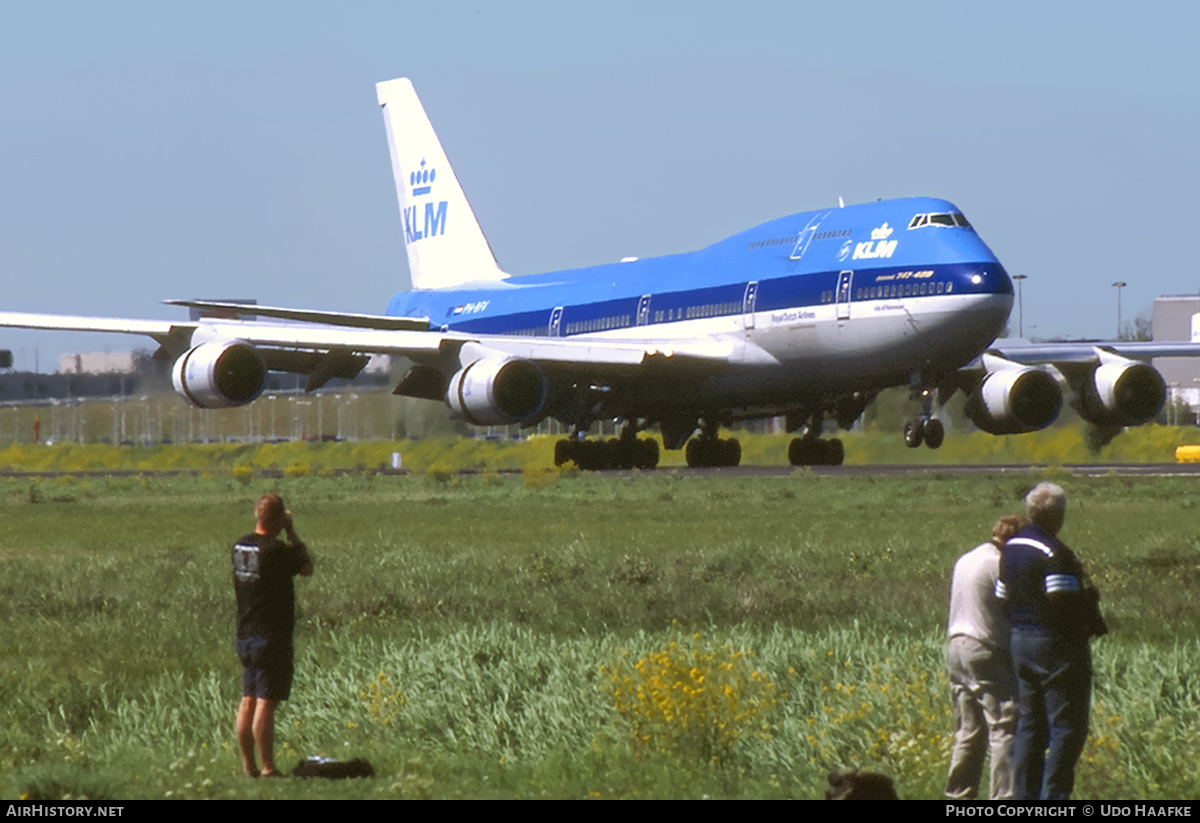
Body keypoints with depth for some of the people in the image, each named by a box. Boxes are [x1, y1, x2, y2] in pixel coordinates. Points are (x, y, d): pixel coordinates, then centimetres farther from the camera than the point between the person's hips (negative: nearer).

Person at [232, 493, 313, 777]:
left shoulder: (239, 547, 6)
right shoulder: (276, 550, -18)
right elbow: (307, 569, -5)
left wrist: (287, 536, 15)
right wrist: (292, 533, 0)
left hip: (245, 636, 8)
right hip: (271, 638, -8)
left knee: (248, 701, 12)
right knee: (266, 702, -6)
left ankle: (248, 765, 16)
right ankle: (268, 768, -5)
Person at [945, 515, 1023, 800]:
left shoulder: (964, 561, 16)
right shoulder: (998, 564, -11)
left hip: (957, 647, 9)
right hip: (988, 652, -9)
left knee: (968, 732, 13)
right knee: (1004, 729, -7)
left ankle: (958, 796, 15)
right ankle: (1003, 798, -12)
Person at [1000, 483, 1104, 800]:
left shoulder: (1010, 548, 10)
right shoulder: (1054, 553, -18)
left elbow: (1004, 597, 15)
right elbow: (1063, 603, -25)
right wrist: (1090, 598, -7)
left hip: (1020, 640, 9)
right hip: (1056, 643, -9)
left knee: (1029, 723, 13)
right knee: (1067, 726, -4)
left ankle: (1024, 794, 14)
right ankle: (1053, 794, -8)